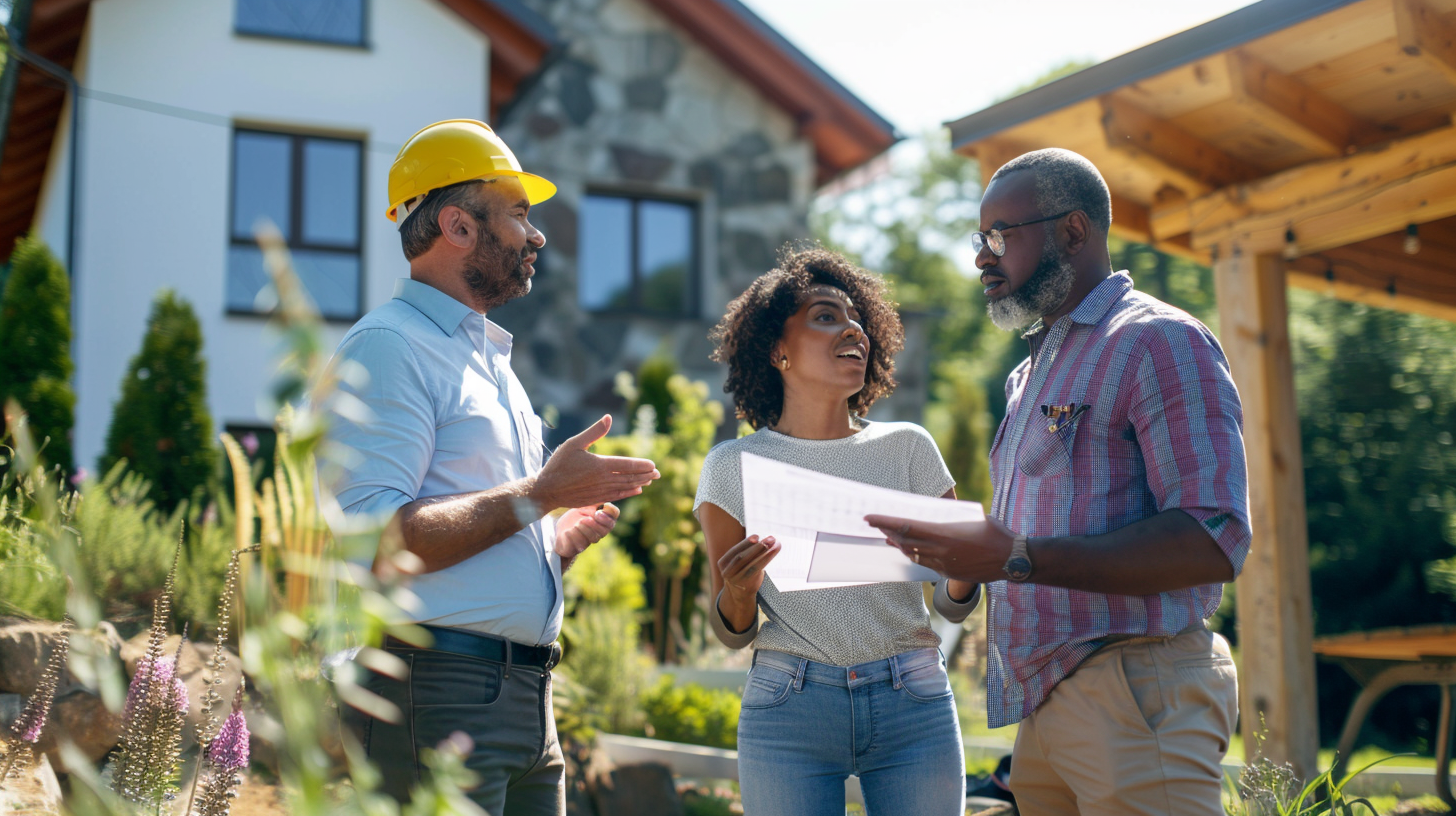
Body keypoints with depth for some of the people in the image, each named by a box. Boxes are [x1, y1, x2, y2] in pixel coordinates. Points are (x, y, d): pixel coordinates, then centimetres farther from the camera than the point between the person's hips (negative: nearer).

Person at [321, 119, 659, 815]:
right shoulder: (388, 346, -8)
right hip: (437, 698, -9)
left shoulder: (490, 359, 23)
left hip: (527, 701, 9)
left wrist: (558, 539, 15)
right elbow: (376, 541, -20)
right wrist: (542, 495, -15)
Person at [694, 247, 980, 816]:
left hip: (913, 706, 1)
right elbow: (733, 634, 6)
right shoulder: (734, 466, 4)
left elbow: (955, 606, 8)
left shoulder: (907, 448, 7)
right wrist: (738, 592, -16)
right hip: (789, 706, -1)